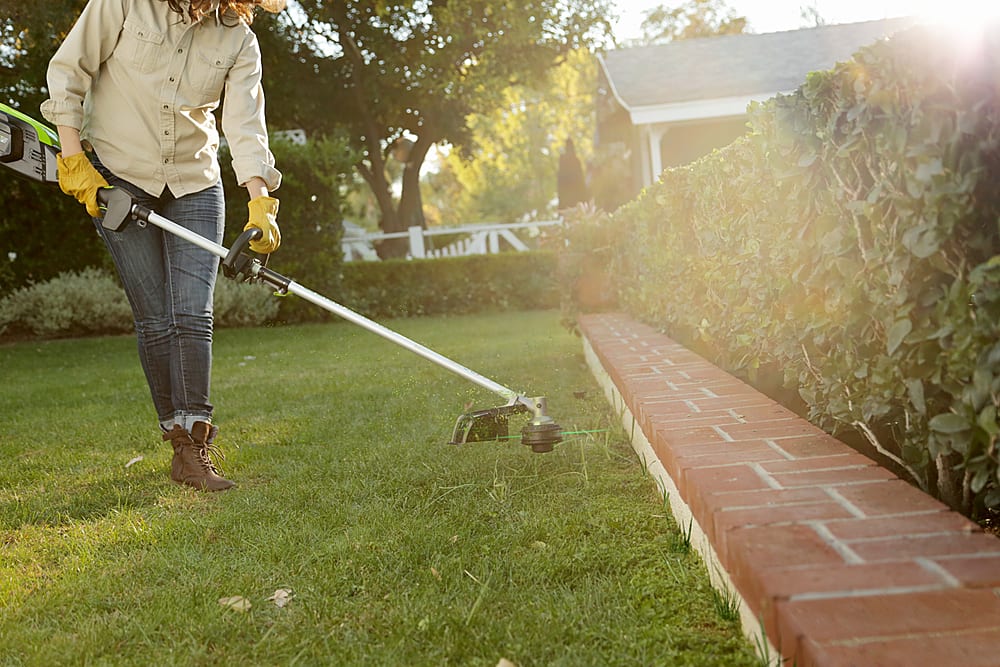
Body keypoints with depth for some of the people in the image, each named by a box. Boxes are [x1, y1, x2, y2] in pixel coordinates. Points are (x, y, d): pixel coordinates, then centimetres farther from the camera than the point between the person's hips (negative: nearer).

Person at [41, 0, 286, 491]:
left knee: (192, 316, -8)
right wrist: (74, 160, -8)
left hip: (195, 184, 2)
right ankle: (180, 443, 7)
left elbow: (245, 126, -13)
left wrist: (260, 203, -26)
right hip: (118, 178, -2)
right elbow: (68, 71, -4)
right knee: (155, 321, -3)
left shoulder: (239, 41, -3)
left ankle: (194, 451, -5)